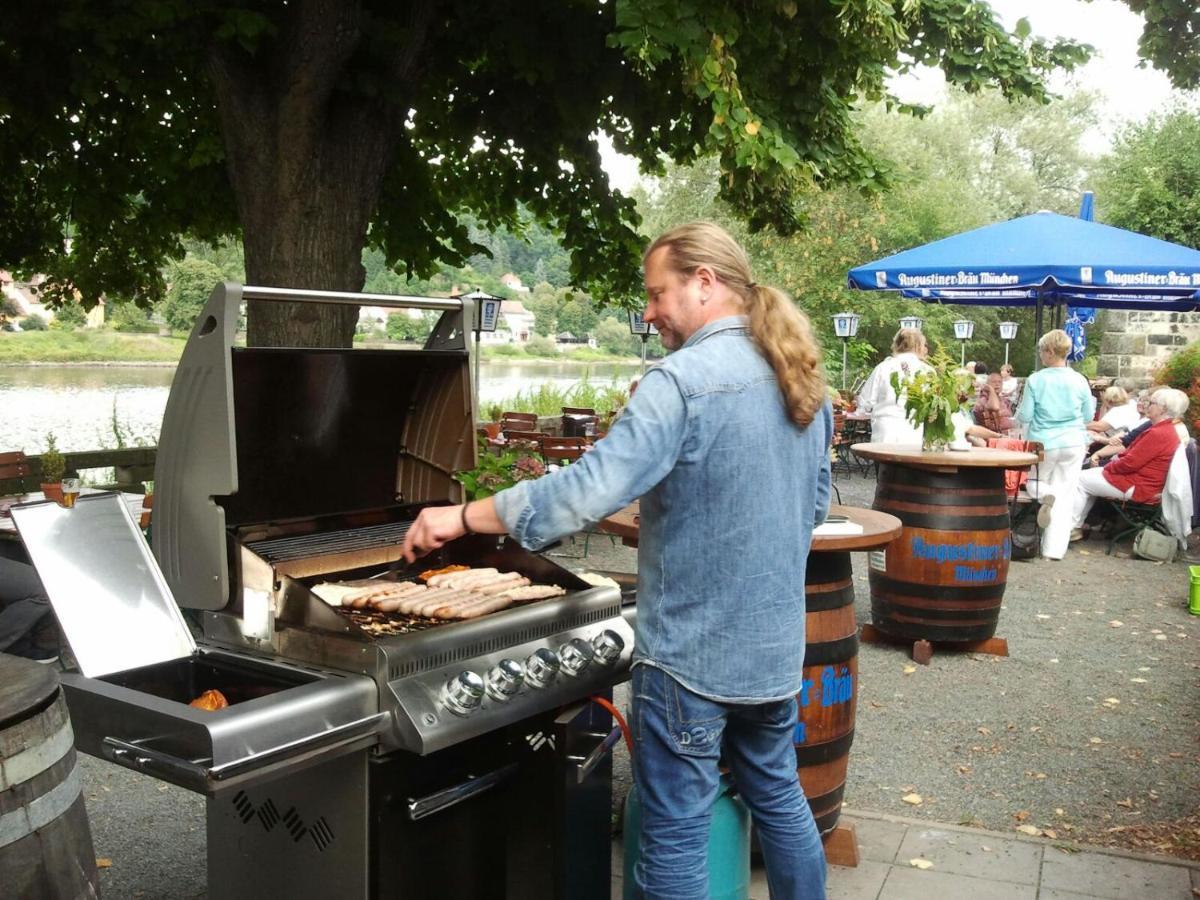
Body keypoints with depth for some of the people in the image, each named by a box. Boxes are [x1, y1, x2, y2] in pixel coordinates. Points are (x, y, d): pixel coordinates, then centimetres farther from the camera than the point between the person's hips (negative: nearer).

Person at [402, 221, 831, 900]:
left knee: (677, 836, 6)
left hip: (693, 653, -8)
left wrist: (463, 516, -18)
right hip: (776, 645, 8)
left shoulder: (685, 379, -19)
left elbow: (590, 488, -25)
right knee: (779, 796, 24)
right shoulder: (803, 378, 7)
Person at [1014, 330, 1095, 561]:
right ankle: (1054, 549, 3)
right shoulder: (1079, 381, -3)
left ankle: (1045, 495, -14)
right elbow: (1088, 416, 7)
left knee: (1035, 483, 22)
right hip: (1073, 444, 2)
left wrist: (1020, 409, 15)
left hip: (1043, 444, -2)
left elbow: (1024, 417, -6)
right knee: (1065, 496, 7)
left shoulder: (1035, 380, -10)